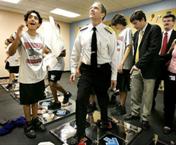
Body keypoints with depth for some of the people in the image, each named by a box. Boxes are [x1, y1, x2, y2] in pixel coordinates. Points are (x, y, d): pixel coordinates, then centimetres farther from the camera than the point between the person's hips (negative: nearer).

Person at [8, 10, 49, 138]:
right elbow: (11, 53, -24)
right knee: (27, 102, 13)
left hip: (39, 75, 5)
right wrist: (17, 38, -38)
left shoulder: (40, 37, 4)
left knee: (35, 100, 20)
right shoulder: (22, 36, -12)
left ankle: (35, 120, 39)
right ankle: (28, 124, 33)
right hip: (26, 77, -4)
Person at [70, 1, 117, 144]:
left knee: (103, 98, 18)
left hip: (103, 70, 0)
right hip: (86, 70, 1)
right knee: (81, 100, -6)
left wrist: (114, 76, -2)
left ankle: (105, 122, 50)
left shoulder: (109, 33, -4)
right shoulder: (82, 32, 3)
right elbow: (75, 52, 8)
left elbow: (113, 55, -2)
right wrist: (73, 70, 5)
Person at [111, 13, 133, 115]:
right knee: (120, 87, 14)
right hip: (118, 64, 8)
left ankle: (122, 107, 16)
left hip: (124, 65, -8)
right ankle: (120, 105, 28)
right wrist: (118, 63, 15)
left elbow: (129, 47, -14)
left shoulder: (128, 30, -4)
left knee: (124, 87, 2)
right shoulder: (121, 33, 19)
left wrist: (122, 63, -20)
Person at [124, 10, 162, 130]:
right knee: (135, 95, 13)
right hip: (136, 69, 6)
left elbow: (154, 49, -18)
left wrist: (139, 64, -19)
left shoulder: (155, 29, -7)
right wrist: (135, 65, 6)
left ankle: (145, 119, 24)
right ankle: (135, 113, 31)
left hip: (148, 69, -6)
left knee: (147, 97, 6)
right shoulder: (137, 33, 15)